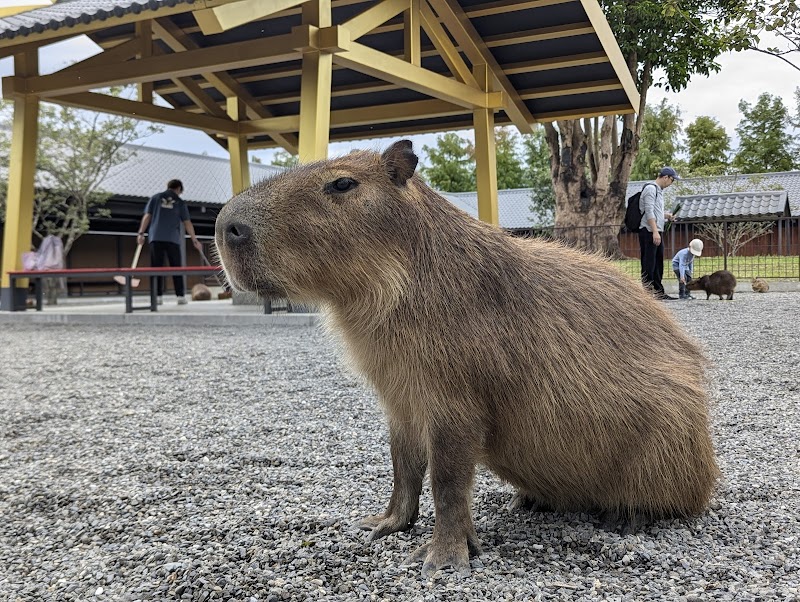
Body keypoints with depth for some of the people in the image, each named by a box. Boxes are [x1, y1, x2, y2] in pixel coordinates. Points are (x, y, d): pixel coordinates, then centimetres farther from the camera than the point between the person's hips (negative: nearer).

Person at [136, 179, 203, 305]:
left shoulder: (155, 197, 12)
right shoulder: (180, 202, 9)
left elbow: (147, 216, 5)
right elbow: (187, 222, 4)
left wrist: (141, 233, 4)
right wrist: (194, 239, 6)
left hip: (156, 238, 1)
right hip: (173, 239, -1)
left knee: (157, 267, 1)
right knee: (176, 268, 4)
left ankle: (157, 296, -4)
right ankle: (180, 296, 1)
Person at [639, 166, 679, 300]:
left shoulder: (658, 190, 21)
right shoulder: (651, 188, -10)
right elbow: (649, 212, -19)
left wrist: (666, 215, 15)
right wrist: (655, 231, -24)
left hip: (656, 232, 10)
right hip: (649, 232, -10)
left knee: (658, 263, 11)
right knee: (648, 264, -8)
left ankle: (659, 292, 16)